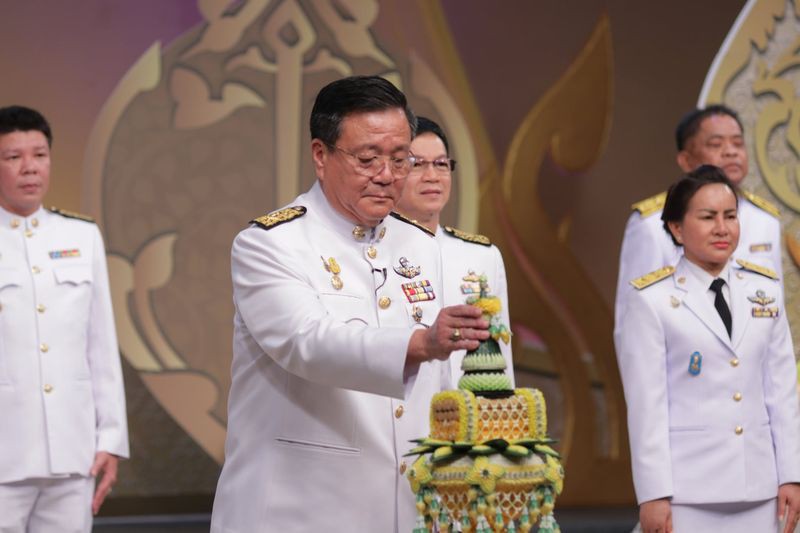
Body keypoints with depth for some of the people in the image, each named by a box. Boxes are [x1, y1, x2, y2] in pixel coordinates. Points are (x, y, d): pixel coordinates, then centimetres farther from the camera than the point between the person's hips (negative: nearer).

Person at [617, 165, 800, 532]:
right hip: (687, 492, -4)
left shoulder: (764, 290, 9)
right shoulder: (652, 301, -4)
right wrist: (653, 494, -9)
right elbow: (645, 404, -6)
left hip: (758, 489, 4)